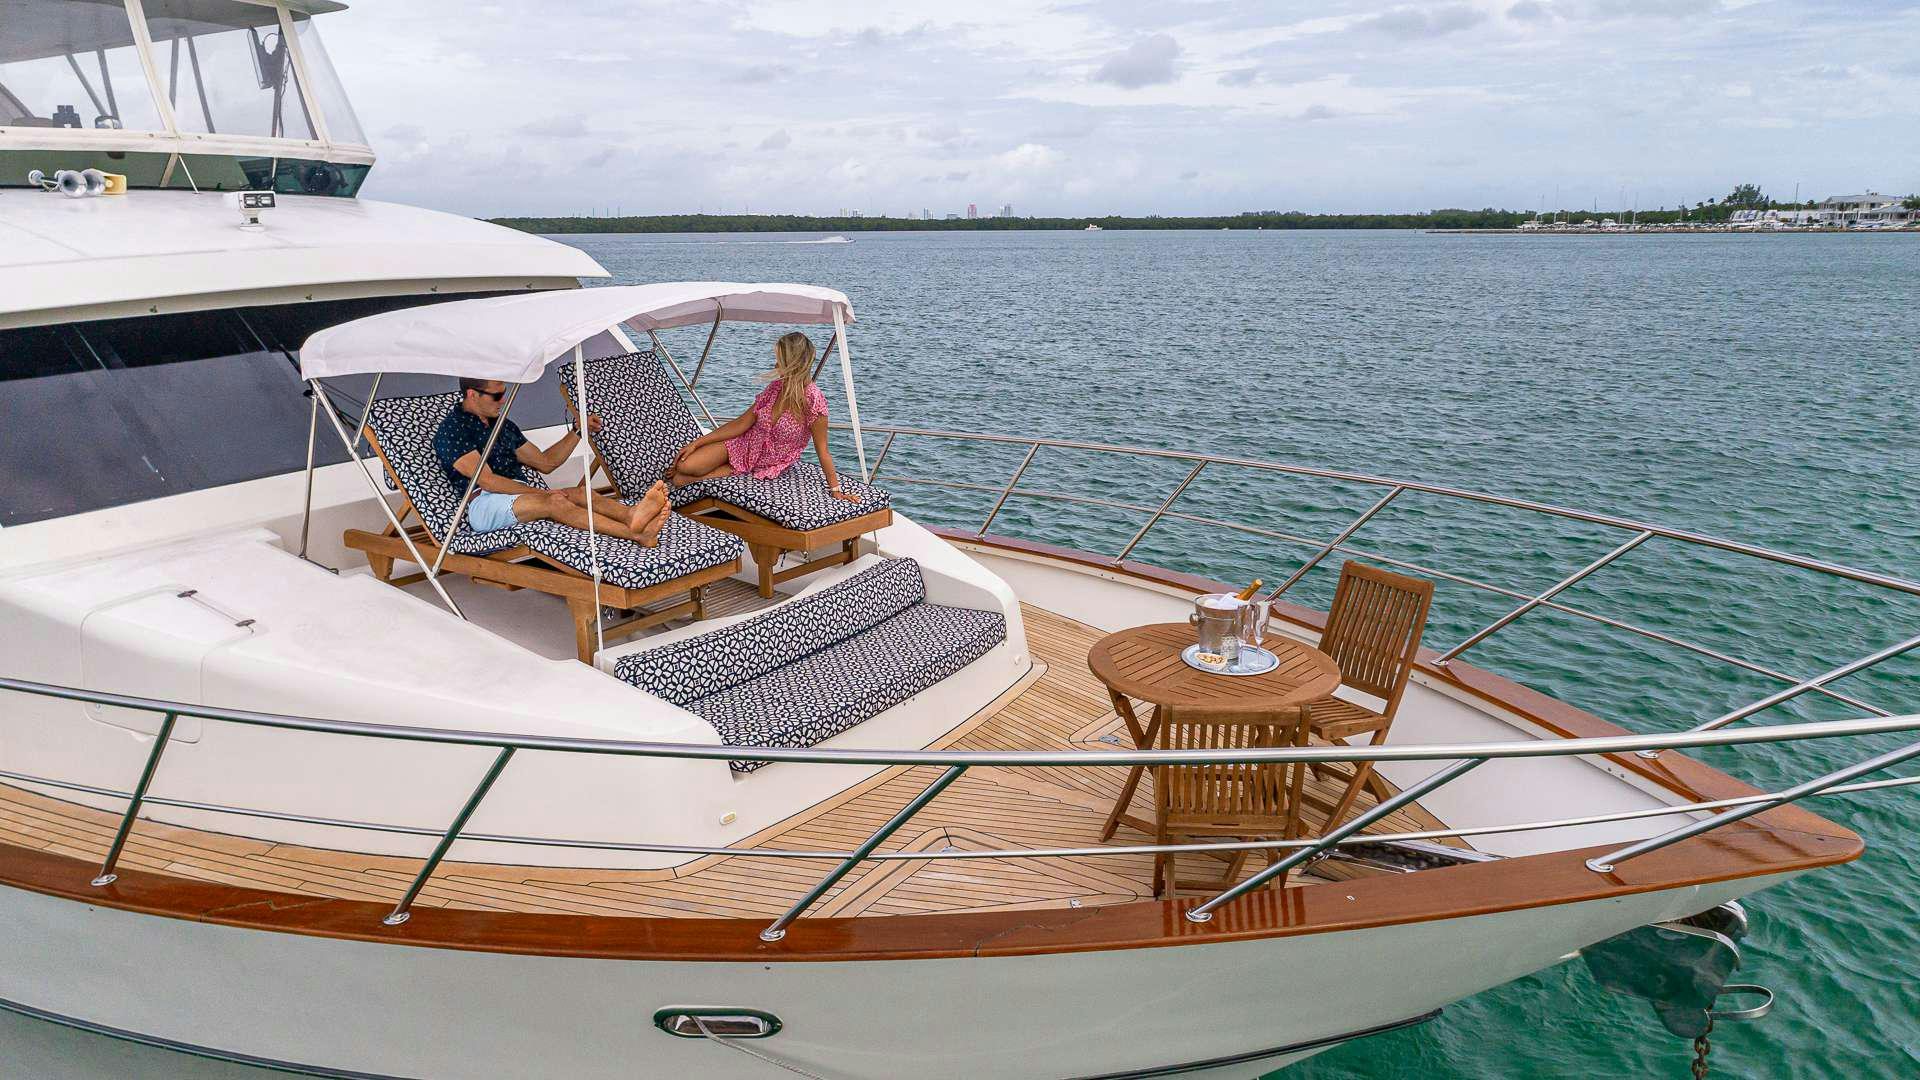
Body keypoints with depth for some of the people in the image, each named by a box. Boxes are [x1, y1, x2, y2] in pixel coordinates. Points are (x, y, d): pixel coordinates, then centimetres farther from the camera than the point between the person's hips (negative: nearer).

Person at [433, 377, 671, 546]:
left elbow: (545, 463, 26)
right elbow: (486, 480, -13)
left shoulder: (504, 425, 23)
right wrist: (543, 493, -17)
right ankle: (636, 534, -56)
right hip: (484, 505, -7)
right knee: (553, 502, -34)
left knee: (576, 493, -24)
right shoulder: (450, 431, -2)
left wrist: (578, 430, 18)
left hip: (522, 494, 7)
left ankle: (632, 516, -55)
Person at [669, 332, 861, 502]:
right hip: (743, 446, 5)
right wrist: (696, 443, -5)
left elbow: (822, 450, -18)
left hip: (767, 468, -4)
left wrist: (836, 489, -20)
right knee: (685, 466, -16)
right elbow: (741, 423, -2)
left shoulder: (813, 399, -24)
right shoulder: (776, 387, -5)